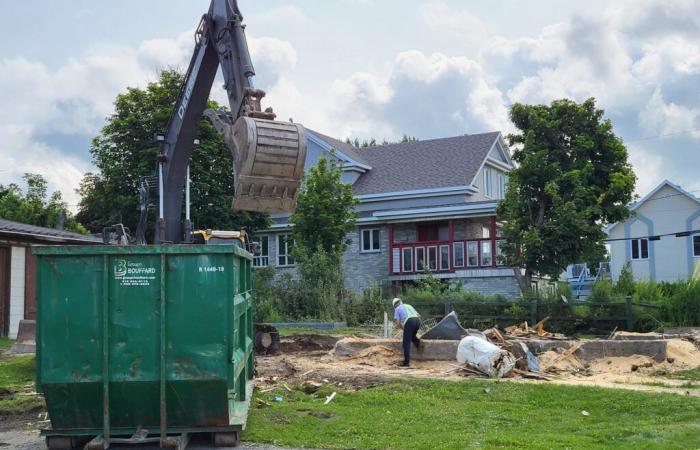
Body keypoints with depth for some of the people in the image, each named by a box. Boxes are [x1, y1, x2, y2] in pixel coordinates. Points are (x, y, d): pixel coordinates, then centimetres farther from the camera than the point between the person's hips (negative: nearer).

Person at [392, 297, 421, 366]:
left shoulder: (397, 309, 17)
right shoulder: (409, 306, 32)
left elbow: (398, 323, 7)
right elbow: (419, 315, 29)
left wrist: (402, 327, 25)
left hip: (409, 322, -5)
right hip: (417, 321, 5)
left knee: (406, 343, 2)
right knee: (412, 335, 32)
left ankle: (406, 362, 0)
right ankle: (417, 341, 0)